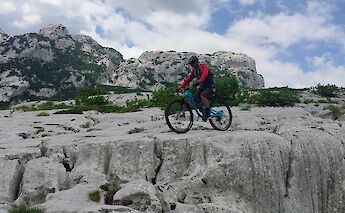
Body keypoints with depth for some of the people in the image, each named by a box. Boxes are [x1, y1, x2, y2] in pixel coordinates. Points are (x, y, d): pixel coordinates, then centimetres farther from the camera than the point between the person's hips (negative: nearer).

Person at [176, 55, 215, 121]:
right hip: (202, 86, 8)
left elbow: (204, 74, -35)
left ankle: (208, 112, -17)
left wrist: (198, 82, -51)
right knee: (196, 97, -10)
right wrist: (180, 87, -4)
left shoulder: (204, 66, -15)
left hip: (210, 86, -8)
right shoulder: (194, 71, 6)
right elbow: (188, 79, 4)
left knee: (202, 96, -29)